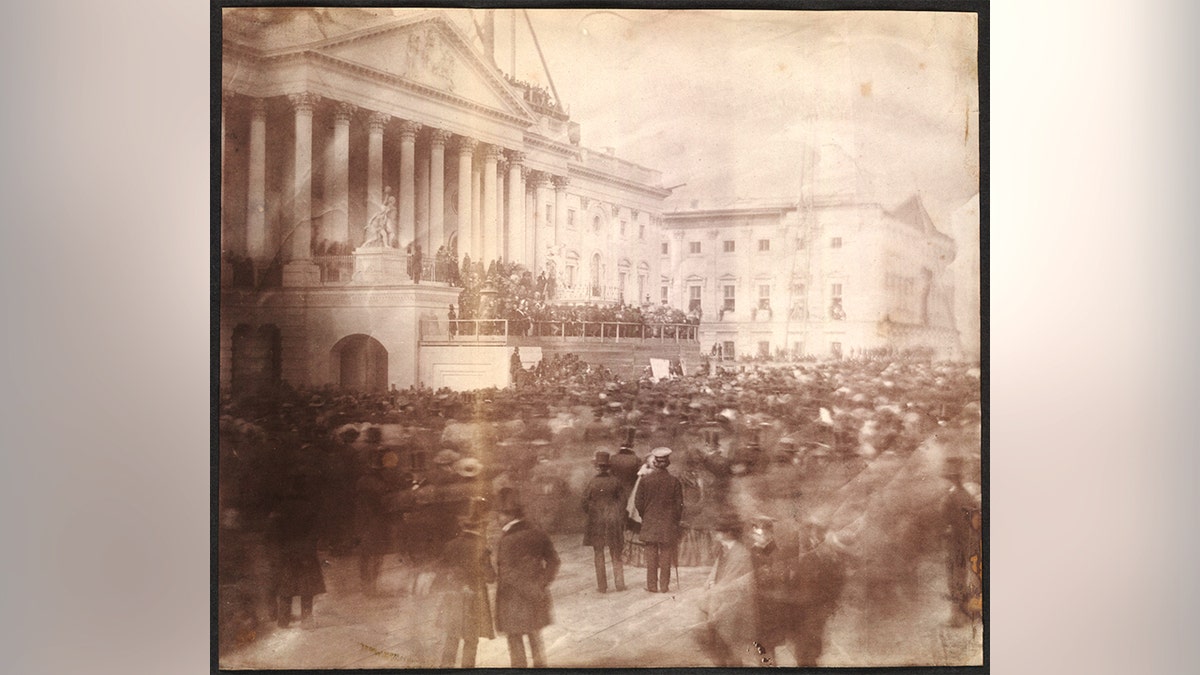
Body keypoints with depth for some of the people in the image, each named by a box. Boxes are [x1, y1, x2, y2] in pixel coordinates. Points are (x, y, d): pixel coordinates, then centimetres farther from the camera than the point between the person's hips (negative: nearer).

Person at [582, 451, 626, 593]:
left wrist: (589, 513, 13)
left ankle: (602, 586, 9)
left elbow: (585, 501, -7)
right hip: (614, 518, 2)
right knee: (616, 553, 14)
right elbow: (621, 499, -2)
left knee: (598, 554, 8)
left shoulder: (592, 482, -11)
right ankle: (619, 583, 15)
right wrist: (622, 519, 8)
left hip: (596, 519, -2)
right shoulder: (615, 481, -6)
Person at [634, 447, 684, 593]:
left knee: (651, 556, 8)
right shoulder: (674, 481, -8)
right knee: (666, 556, 7)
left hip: (650, 524, 1)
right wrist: (676, 520, 12)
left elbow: (638, 502, -1)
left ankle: (652, 585, 12)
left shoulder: (645, 479, -6)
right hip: (668, 525, -1)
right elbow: (679, 504, -3)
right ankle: (664, 586, 9)